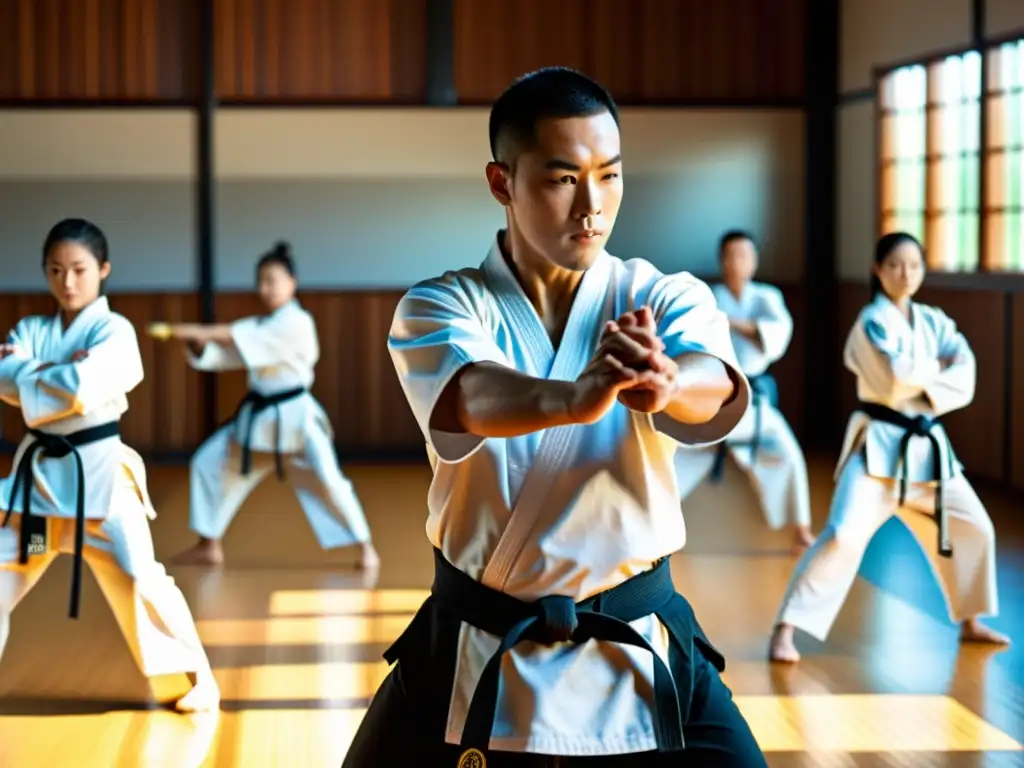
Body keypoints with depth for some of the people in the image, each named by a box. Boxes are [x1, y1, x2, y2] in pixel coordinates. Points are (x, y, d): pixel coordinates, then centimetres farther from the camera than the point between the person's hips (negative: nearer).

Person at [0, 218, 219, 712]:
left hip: (97, 472, -5)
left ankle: (199, 676, 4)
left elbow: (79, 388, -23)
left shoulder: (114, 331, -7)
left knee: (139, 578, -11)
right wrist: (56, 372, -18)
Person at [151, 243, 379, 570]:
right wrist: (196, 341, -17)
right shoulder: (257, 326, 11)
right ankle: (210, 546, 17)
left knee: (327, 479, -13)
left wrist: (198, 331, -26)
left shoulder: (297, 323, -13)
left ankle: (365, 547, 0)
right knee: (209, 463, 7)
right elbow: (217, 354, 3)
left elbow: (240, 338, -23)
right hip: (257, 416, 7)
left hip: (294, 415, -7)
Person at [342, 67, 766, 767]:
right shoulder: (439, 309, -7)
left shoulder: (667, 299, -4)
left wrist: (663, 383, -52)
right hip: (474, 658, 0)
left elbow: (716, 389, -27)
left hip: (637, 649, 0)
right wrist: (570, 399, -53)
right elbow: (473, 397, -30)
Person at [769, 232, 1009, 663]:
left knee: (973, 528, 13)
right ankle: (786, 629, -15)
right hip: (879, 444, -7)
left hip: (926, 444, 7)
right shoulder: (872, 321, -9)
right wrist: (938, 367, -8)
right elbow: (898, 377, -24)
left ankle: (969, 623, 32)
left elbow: (965, 379, -3)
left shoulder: (933, 321, 9)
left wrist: (924, 389, -18)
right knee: (844, 537, -20)